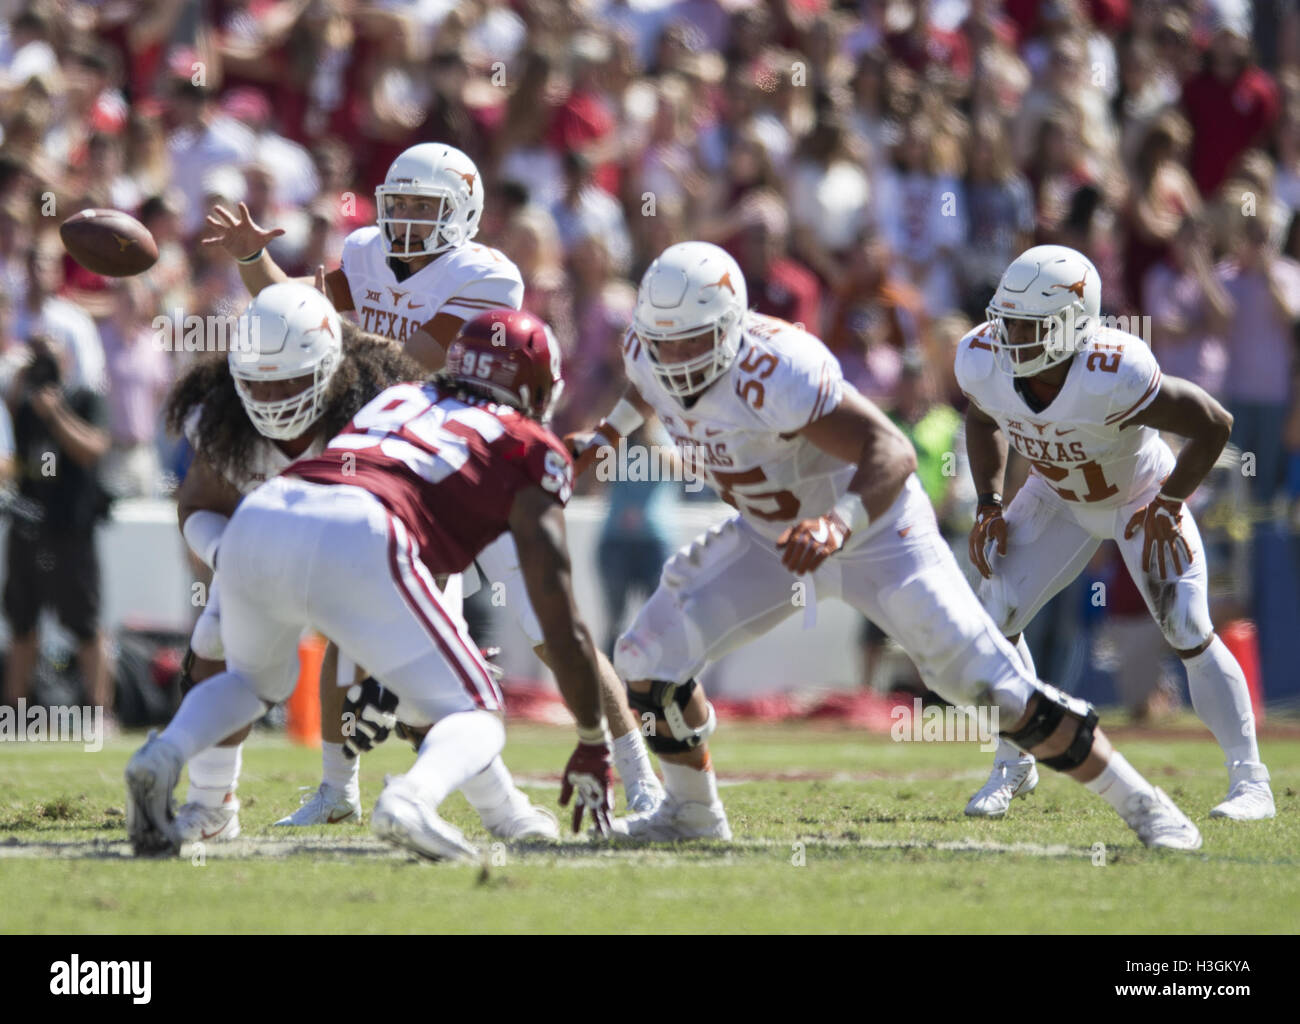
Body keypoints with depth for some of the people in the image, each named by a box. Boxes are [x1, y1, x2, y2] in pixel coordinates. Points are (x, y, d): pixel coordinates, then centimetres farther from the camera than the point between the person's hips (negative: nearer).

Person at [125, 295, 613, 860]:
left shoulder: (397, 397, 35)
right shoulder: (530, 448, 20)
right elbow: (559, 616, 17)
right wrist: (593, 744, 24)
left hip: (256, 519, 5)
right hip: (357, 539, -5)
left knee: (255, 681, 34)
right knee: (476, 719, 9)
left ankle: (163, 756, 4)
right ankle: (412, 798, -25)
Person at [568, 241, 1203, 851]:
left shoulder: (777, 372, -37)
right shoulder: (648, 357, -13)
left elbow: (891, 453, -43)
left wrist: (837, 525, -57)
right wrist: (605, 436, 14)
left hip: (875, 535, -7)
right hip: (771, 537, 7)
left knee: (990, 684, -11)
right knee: (649, 657, -3)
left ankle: (1140, 806, 1)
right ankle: (692, 812, 19)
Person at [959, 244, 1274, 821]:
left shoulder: (1115, 377, -42)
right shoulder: (981, 361, -25)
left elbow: (1213, 424, -28)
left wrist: (1166, 508, -19)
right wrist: (989, 505, -5)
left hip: (1141, 499, -4)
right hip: (1058, 499, 5)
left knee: (1188, 632, -12)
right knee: (995, 617, -7)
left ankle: (1250, 781, 2)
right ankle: (1013, 767, 14)